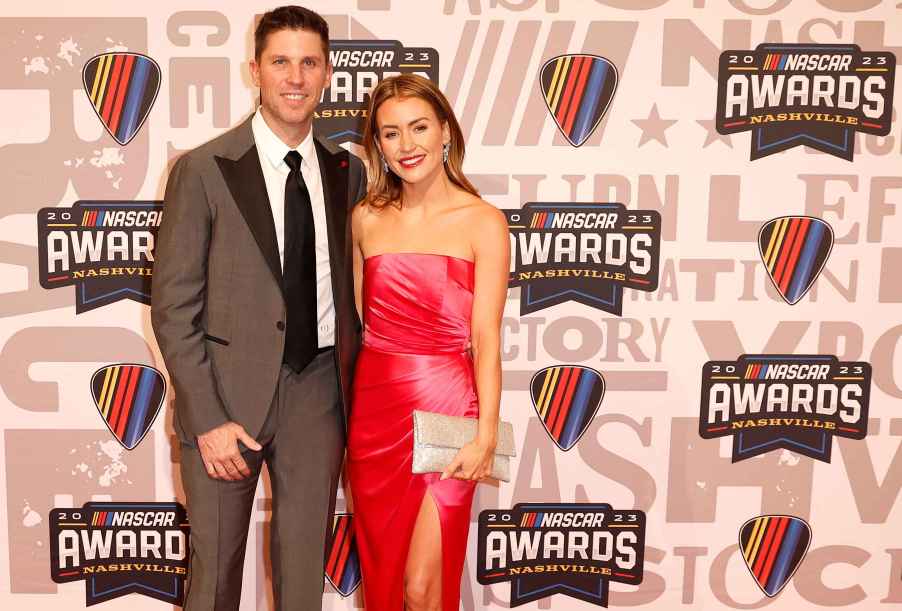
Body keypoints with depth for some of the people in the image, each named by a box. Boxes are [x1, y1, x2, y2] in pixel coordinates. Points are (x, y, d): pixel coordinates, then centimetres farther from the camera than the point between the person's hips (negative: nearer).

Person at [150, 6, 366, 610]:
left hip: (319, 389, 3)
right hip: (230, 390, -3)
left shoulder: (348, 172, 5)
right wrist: (207, 419, -13)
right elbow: (174, 307, -8)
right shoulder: (203, 170, -7)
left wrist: (354, 387, 4)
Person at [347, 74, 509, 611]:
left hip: (445, 410, -4)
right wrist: (344, 412, 6)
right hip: (375, 407, 4)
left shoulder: (482, 221, -5)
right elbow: (356, 322, 11)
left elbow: (486, 337, -8)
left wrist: (487, 434, -14)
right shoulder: (366, 219, 6)